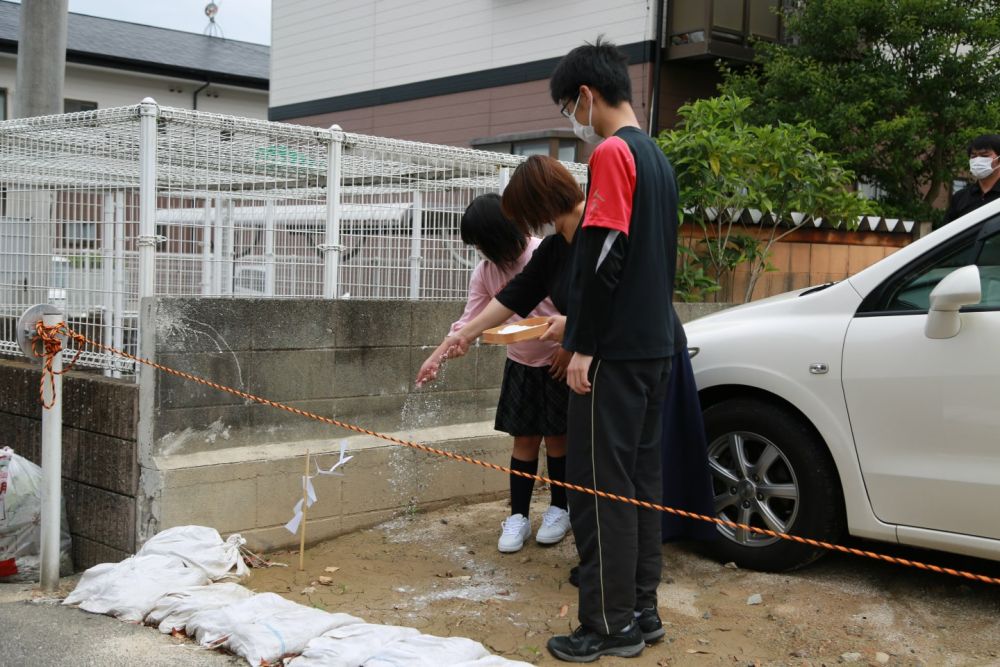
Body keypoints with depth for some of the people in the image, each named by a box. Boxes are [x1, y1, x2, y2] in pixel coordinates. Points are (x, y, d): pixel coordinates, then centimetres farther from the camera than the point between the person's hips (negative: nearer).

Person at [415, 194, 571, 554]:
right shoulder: (485, 271, -1)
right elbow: (469, 320, -2)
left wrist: (567, 350, -18)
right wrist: (437, 356, -11)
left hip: (558, 364, -4)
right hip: (520, 365, 4)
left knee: (557, 438, 5)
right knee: (524, 440, 4)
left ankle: (559, 509, 21)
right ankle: (518, 517, 10)